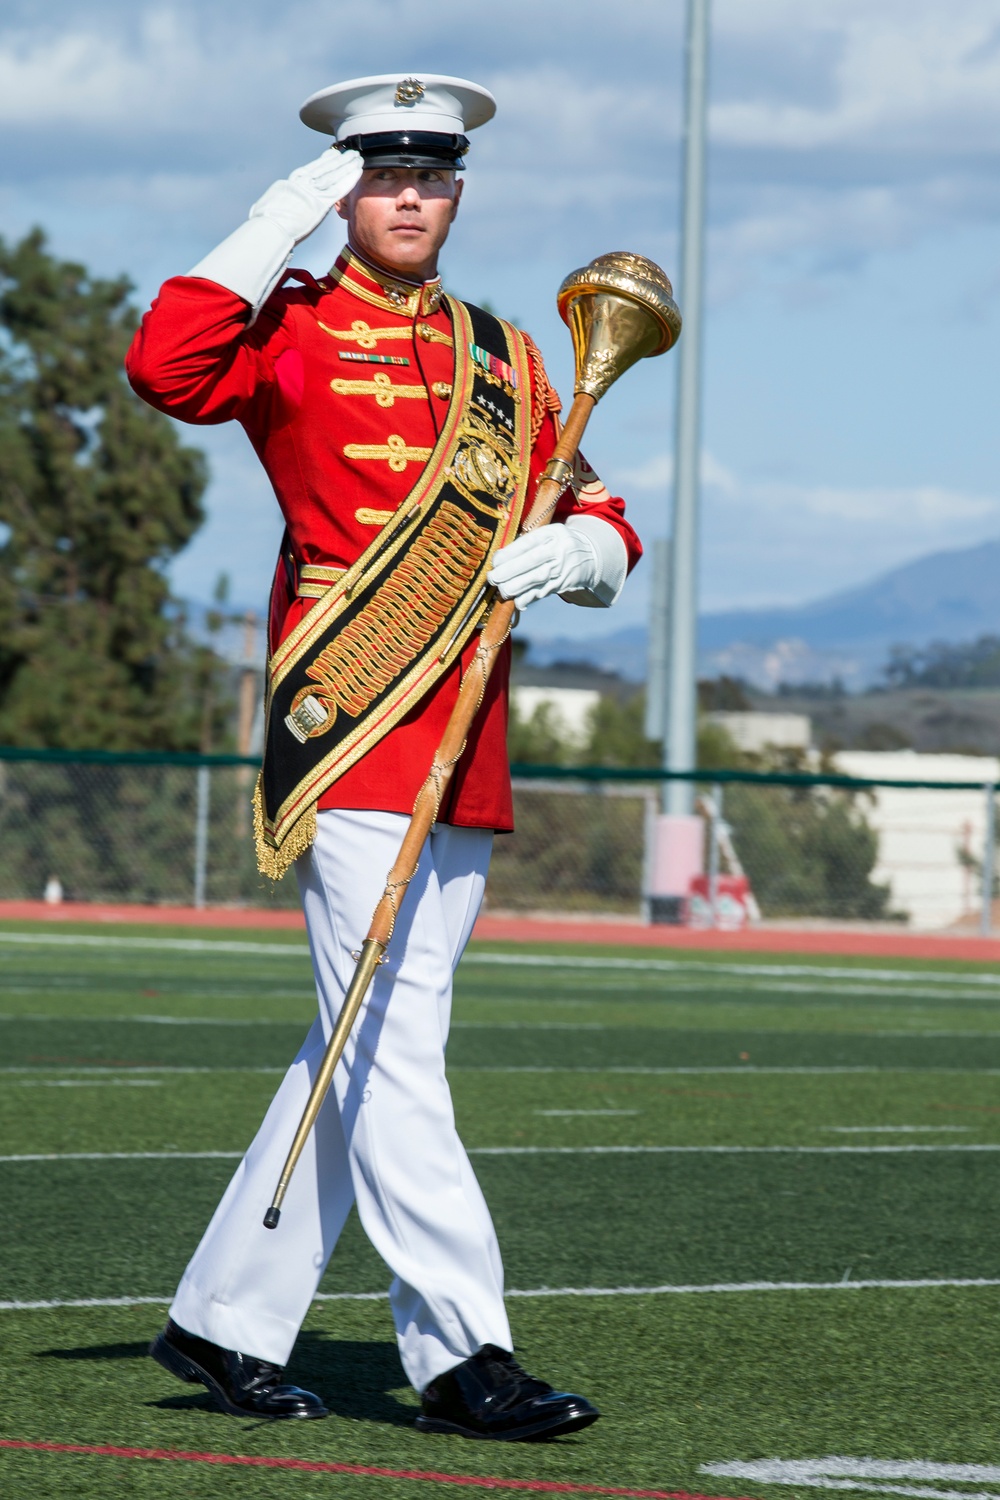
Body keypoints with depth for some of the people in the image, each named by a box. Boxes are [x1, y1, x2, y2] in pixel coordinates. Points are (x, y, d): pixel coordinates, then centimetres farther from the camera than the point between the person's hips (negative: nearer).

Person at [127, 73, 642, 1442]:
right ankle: (459, 1353, -12)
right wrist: (272, 235, -15)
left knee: (364, 1053, 10)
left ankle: (224, 1321, 18)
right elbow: (164, 368, -19)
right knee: (389, 1052, -10)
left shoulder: (503, 356, 19)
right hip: (350, 733, -7)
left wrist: (577, 546, -3)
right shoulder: (292, 329, 1)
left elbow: (599, 523, 20)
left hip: (467, 749, 7)